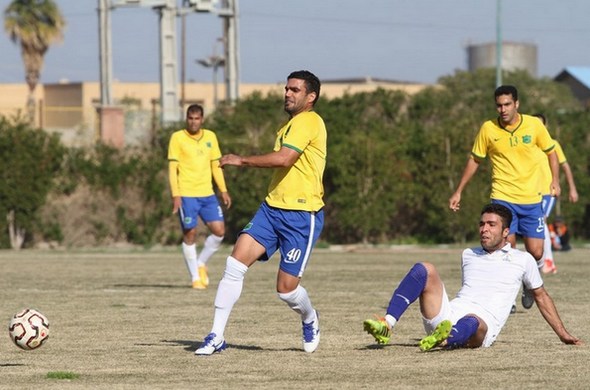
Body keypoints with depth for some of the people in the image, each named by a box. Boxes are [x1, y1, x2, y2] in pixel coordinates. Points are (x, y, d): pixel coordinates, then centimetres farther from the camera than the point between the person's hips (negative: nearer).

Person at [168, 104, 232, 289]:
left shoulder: (210, 137, 11)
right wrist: (175, 195, -13)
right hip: (186, 195, -4)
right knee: (190, 234, -4)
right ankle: (195, 277, 6)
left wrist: (223, 190, 11)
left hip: (207, 194, 4)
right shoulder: (178, 138, -2)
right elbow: (172, 168, -5)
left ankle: (201, 263, 18)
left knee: (219, 230, -4)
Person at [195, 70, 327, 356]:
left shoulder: (308, 121, -12)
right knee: (235, 263, -9)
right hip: (272, 208, 8)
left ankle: (310, 320, 30)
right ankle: (216, 337, -5)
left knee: (286, 288, -5)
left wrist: (242, 160, -16)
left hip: (302, 216, -8)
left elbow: (284, 159, -25)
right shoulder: (289, 125, 18)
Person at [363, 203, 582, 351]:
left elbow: (541, 296, 22)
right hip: (447, 315, 4)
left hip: (482, 329, -4)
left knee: (472, 322, -42)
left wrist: (563, 334, 22)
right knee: (425, 269, -17)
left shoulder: (523, 260, 13)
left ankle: (443, 339, -78)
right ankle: (387, 325, -34)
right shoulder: (468, 255, 25)